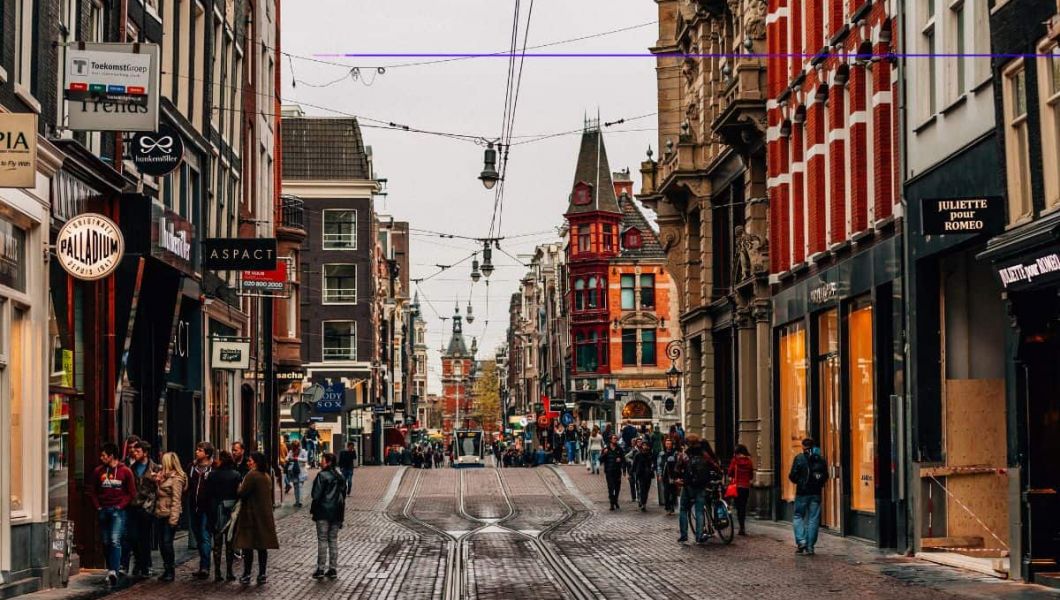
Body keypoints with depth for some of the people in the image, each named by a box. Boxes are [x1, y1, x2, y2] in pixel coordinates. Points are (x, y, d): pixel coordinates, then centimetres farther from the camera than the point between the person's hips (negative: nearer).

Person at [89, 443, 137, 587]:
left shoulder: (125, 471, -2)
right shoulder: (98, 471, 7)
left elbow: (132, 493, 1)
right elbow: (92, 491, 12)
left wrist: (121, 505, -7)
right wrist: (97, 506, 2)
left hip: (118, 511, -4)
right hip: (103, 510, 4)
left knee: (115, 541, -16)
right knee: (105, 542, 8)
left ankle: (113, 571, -25)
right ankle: (110, 569, 19)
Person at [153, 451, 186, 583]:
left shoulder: (176, 478, -10)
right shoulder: (163, 476, 16)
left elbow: (176, 500, -14)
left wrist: (173, 519, -18)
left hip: (170, 515, -8)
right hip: (160, 514, 8)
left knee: (167, 542, -8)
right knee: (162, 543, 9)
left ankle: (170, 571, 0)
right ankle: (167, 570, 16)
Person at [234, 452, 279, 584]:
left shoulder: (251, 475, -15)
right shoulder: (267, 477, 10)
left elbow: (242, 493, -18)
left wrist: (240, 488, 3)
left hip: (251, 515, -7)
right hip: (265, 516, 7)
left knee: (248, 546, -1)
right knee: (262, 546, 9)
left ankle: (246, 575, 0)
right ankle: (262, 575, 10)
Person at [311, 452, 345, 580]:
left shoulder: (322, 476, -12)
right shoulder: (339, 477, 10)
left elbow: (317, 495, -14)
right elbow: (343, 494, 13)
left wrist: (313, 509, -2)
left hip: (324, 512, -6)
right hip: (337, 512, 6)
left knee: (322, 540, -1)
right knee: (333, 539, 10)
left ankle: (320, 569, 0)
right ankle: (333, 569, 11)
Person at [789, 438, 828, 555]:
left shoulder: (799, 458, -7)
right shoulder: (821, 460, 4)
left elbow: (793, 476, -9)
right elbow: (825, 476, 7)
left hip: (802, 492, -3)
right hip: (816, 493, 3)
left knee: (798, 517, 11)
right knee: (813, 519, 6)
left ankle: (801, 541, -7)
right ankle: (810, 547, 6)